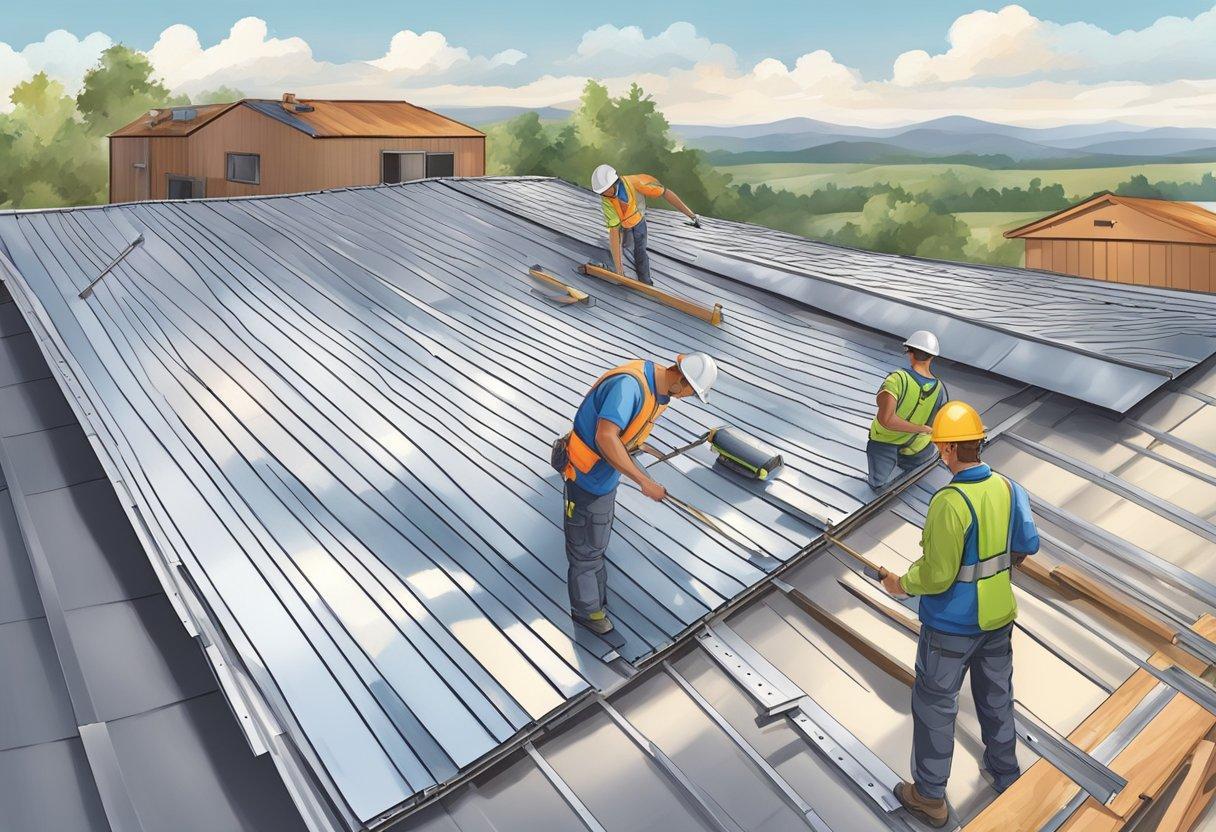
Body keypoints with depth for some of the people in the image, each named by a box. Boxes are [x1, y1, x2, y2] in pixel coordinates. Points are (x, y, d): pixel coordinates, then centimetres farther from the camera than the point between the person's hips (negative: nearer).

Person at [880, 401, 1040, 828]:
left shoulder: (949, 502, -29)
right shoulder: (1006, 487, -8)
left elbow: (938, 576, -26)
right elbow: (1026, 545, 4)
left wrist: (901, 584, -8)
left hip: (952, 625, -7)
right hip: (998, 615, 7)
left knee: (934, 705, 10)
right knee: (996, 697, 25)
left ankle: (929, 796, 24)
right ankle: (1005, 774, 45)